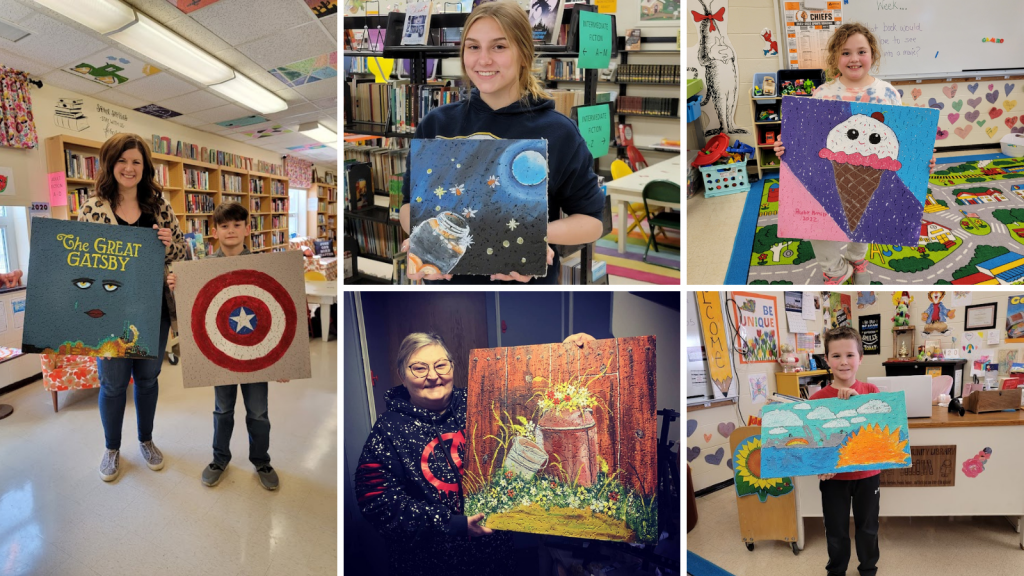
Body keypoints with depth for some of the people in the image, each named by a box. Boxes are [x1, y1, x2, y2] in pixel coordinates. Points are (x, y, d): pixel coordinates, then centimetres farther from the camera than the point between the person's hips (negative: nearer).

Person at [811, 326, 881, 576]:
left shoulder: (871, 391, -7)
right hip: (833, 476, -1)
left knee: (868, 526, 21)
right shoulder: (817, 399, -12)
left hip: (867, 473, 1)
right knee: (836, 531, 15)